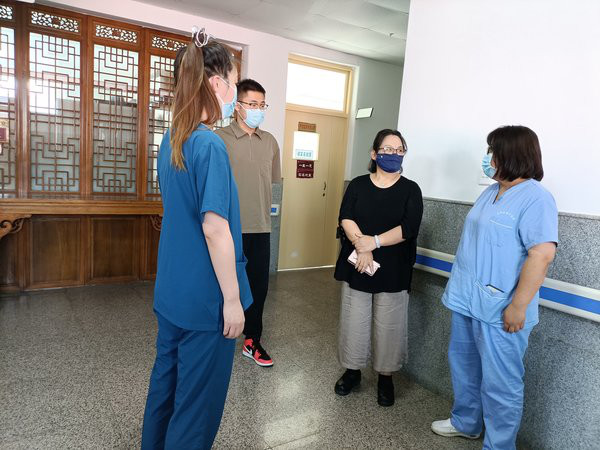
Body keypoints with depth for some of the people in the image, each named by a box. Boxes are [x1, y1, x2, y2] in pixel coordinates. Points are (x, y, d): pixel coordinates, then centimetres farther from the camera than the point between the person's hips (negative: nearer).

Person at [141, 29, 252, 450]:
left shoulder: (172, 140, 6)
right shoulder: (210, 144, -20)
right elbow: (215, 227, -22)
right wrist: (232, 298, -17)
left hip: (171, 291, 8)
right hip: (205, 298, -8)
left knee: (165, 380, 23)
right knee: (199, 398, 10)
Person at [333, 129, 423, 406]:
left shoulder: (410, 190, 0)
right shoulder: (358, 185, 5)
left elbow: (409, 228, -12)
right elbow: (345, 218, -9)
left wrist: (373, 242, -20)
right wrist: (361, 246, -24)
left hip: (393, 271, -1)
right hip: (356, 266, 1)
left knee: (389, 326, 8)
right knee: (354, 322, 10)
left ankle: (386, 378, 28)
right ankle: (352, 371, 30)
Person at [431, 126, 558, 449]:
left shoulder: (535, 198, -16)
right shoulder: (491, 193, 12)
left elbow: (542, 254, -23)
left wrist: (518, 306, -23)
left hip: (499, 310, -9)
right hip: (466, 300, 9)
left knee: (499, 382, 4)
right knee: (463, 366, 21)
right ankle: (465, 422, 42)